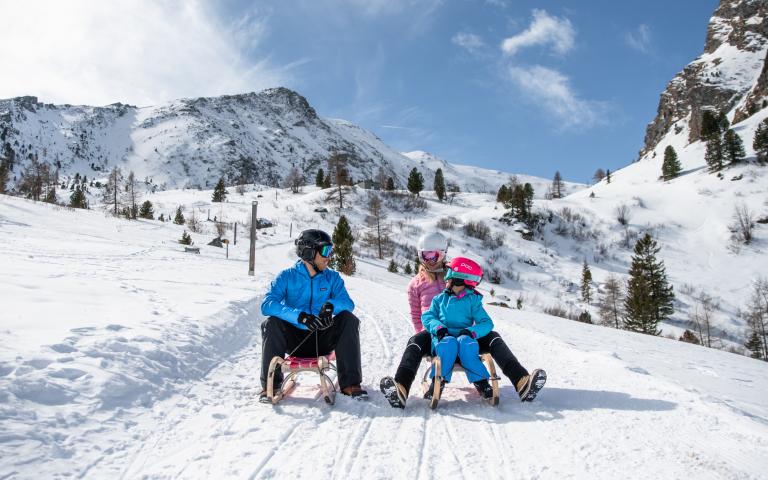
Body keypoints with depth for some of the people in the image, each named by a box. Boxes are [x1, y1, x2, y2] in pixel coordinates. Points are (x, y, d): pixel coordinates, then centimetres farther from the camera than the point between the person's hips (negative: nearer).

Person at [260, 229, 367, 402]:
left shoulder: (332, 277, 5)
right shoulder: (286, 276, -4)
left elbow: (348, 303, -8)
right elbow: (267, 304, -19)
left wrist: (331, 305, -32)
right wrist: (300, 316, -34)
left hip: (322, 340, 2)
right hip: (294, 340, -1)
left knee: (349, 319, -22)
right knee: (272, 323, -28)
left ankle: (350, 383, -23)